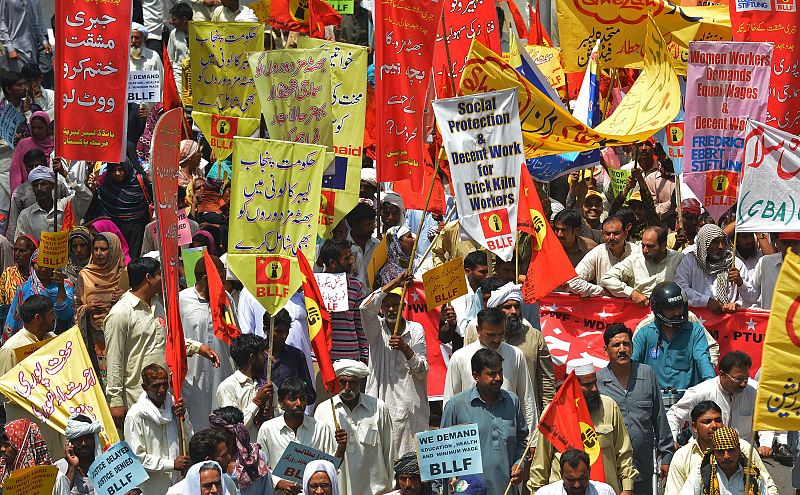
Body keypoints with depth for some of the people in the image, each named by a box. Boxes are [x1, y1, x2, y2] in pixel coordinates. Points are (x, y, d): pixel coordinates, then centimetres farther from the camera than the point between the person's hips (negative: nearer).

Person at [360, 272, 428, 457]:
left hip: (410, 407, 0)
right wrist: (393, 284, -18)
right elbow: (366, 308, -17)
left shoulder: (416, 330, 7)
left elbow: (422, 371, 3)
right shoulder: (376, 329, 6)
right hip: (381, 404, 0)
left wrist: (406, 349, -14)